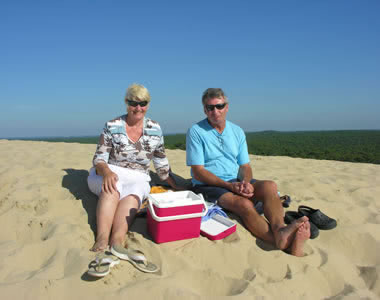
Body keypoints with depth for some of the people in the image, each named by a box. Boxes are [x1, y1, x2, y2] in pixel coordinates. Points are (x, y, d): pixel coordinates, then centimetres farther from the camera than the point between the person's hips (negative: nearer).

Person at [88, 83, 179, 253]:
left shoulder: (155, 129, 5)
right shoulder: (112, 126, -2)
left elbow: (161, 163, 13)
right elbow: (99, 158, -4)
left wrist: (175, 187, 13)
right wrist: (106, 172, -27)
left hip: (137, 179, 1)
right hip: (109, 175, 0)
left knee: (132, 194, -34)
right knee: (112, 189, -36)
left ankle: (117, 240, -51)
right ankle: (102, 239, -46)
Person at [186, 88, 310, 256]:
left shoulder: (237, 132, 11)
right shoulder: (195, 132, -4)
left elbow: (245, 166, 9)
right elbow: (198, 172, -10)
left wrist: (246, 182, -15)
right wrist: (230, 186, -20)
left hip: (236, 183, 5)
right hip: (208, 186, -4)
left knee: (269, 186, -25)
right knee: (244, 204, -33)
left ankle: (280, 230, -47)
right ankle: (283, 243, -43)